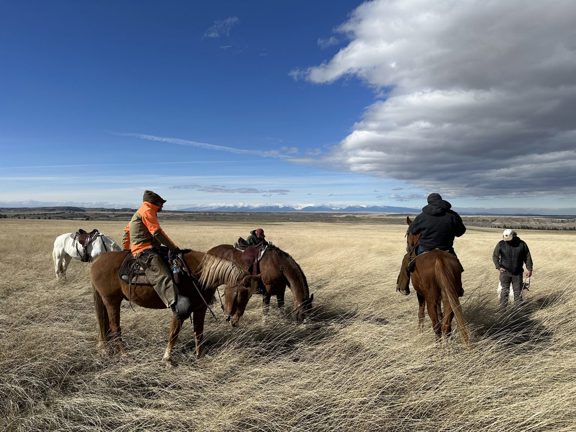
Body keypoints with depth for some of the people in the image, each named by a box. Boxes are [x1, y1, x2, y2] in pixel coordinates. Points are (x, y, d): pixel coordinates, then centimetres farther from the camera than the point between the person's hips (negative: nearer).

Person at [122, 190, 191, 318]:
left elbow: (127, 230, 32)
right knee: (162, 277, -31)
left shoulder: (140, 212, 26)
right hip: (145, 251, -11)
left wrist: (126, 248, 36)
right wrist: (174, 248, -14)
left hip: (152, 248, 11)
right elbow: (157, 232, -16)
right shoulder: (147, 210, -6)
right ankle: (175, 304, -53)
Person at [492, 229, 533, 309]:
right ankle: (503, 309, 5)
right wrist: (498, 266, -11)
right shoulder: (501, 244, -5)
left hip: (517, 273, 1)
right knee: (505, 291, 0)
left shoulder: (522, 244, -3)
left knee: (518, 291, 8)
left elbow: (527, 257, 5)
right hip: (505, 272, -1)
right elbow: (495, 256, 2)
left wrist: (529, 269, 0)